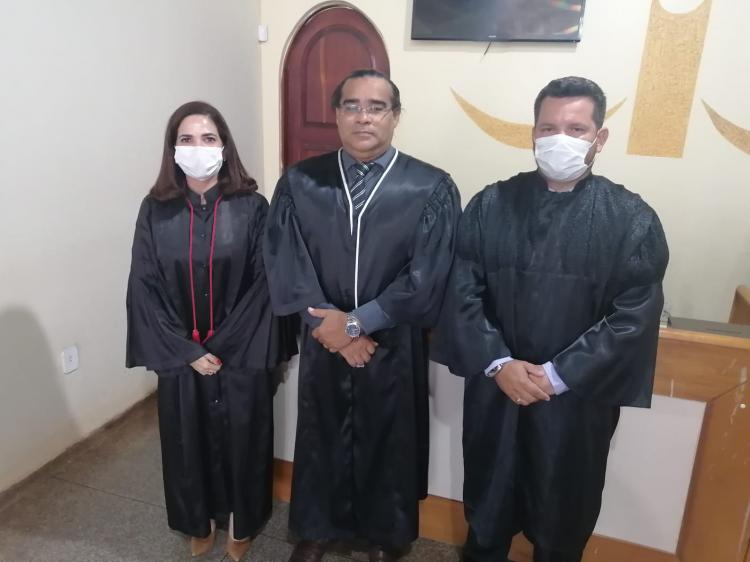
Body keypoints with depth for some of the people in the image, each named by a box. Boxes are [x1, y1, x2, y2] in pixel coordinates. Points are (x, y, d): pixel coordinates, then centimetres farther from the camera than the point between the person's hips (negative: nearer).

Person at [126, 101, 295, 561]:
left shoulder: (251, 207, -8)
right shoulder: (155, 211, -2)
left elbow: (264, 284, -10)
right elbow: (144, 289, -3)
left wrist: (223, 348, -13)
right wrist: (184, 352, -10)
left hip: (241, 355, -1)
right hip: (180, 357, 2)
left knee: (242, 437, 12)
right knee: (188, 439, 16)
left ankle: (241, 522, 39)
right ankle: (199, 522, 42)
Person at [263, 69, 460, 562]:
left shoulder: (432, 189, -9)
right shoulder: (299, 183, -3)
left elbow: (426, 279, -14)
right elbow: (285, 265, -6)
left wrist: (355, 322, -15)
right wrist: (329, 325, -14)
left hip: (394, 347, -1)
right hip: (322, 344, 2)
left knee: (390, 443, 16)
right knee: (322, 439, 18)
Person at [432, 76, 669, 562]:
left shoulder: (632, 219, -6)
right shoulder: (491, 204, -2)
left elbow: (633, 318, -11)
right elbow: (463, 291, -5)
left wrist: (556, 375, -16)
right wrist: (497, 363, -15)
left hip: (578, 398, -1)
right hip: (494, 388, 2)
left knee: (562, 509, 19)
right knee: (488, 498, 21)